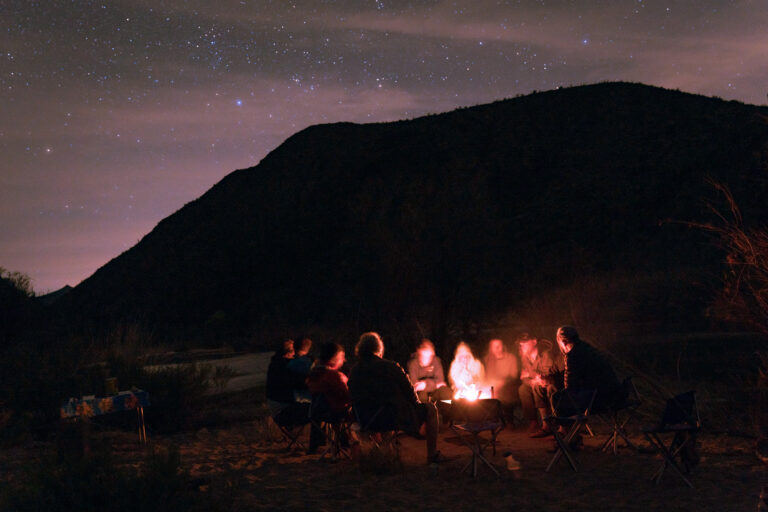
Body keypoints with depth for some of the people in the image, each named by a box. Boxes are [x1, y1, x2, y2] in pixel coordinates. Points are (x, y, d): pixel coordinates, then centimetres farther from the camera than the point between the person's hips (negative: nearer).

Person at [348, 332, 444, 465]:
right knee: (430, 408, 16)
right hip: (397, 419, -6)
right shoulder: (391, 367, -16)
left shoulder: (354, 371, -1)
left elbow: (354, 400, 9)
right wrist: (418, 405, 13)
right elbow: (410, 393, -8)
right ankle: (432, 455, 17)